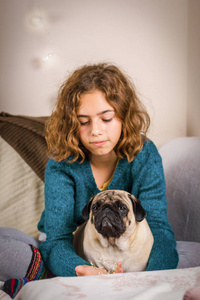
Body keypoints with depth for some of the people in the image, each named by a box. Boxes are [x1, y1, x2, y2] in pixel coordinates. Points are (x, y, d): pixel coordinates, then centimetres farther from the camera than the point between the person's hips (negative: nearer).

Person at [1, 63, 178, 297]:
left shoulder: (144, 155, -15)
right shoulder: (61, 163, -17)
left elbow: (158, 227, -24)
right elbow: (57, 238, -25)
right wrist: (83, 270, -49)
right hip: (73, 258, -1)